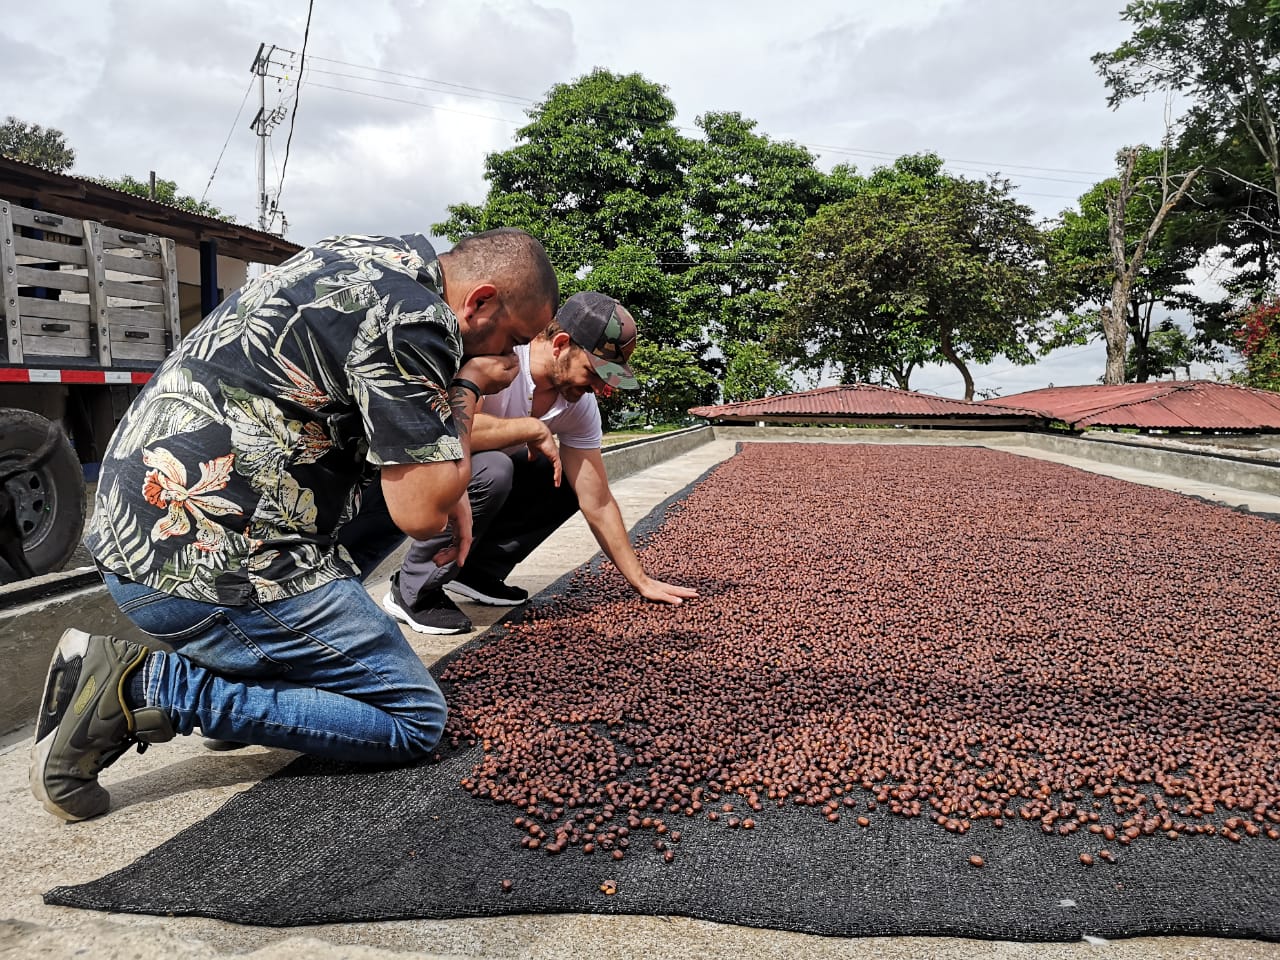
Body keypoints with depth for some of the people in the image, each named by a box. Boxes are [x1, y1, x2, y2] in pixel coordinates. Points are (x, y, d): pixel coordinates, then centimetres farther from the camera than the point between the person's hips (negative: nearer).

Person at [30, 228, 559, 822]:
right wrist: (469, 384, -4)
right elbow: (421, 515, -17)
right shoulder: (413, 318, -17)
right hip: (204, 562, -10)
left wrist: (445, 484, 12)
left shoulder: (372, 258, 12)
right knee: (415, 722, -3)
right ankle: (148, 687, -6)